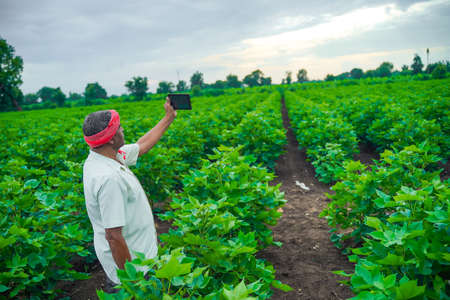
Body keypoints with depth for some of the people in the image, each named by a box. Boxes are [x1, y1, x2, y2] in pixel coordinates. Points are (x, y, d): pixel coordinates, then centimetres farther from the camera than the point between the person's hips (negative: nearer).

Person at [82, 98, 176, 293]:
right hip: (125, 260, -9)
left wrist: (169, 118, 17)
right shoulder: (109, 179, -34)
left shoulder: (101, 156, -2)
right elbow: (113, 236, -32)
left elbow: (142, 145, 14)